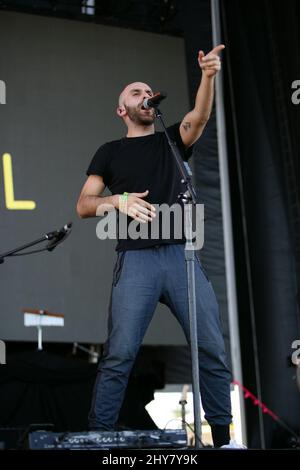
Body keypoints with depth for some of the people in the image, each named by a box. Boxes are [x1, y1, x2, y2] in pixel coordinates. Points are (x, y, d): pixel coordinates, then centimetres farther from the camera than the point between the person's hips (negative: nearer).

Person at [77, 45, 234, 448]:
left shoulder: (173, 140, 19)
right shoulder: (110, 152, 16)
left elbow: (200, 117, -2)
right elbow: (83, 205, 9)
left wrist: (209, 75, -20)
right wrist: (119, 200, -11)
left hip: (182, 255, 2)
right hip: (136, 260, -2)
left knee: (212, 349, -2)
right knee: (120, 353, -10)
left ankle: (223, 436, 7)